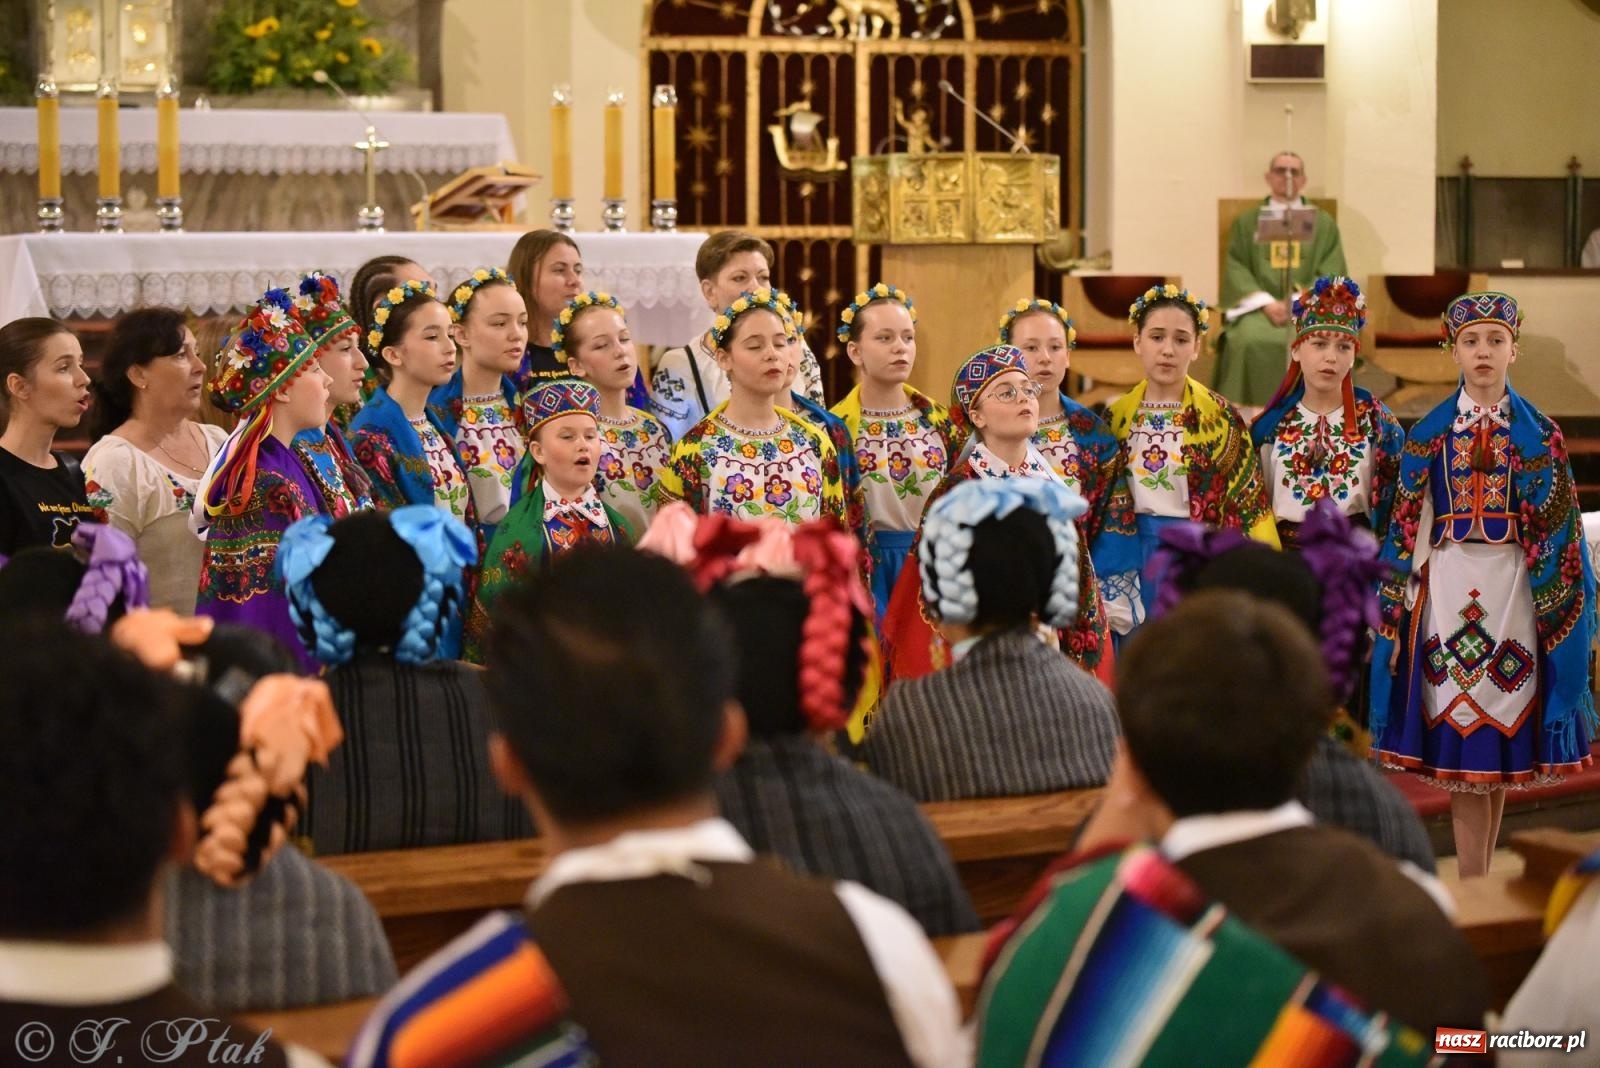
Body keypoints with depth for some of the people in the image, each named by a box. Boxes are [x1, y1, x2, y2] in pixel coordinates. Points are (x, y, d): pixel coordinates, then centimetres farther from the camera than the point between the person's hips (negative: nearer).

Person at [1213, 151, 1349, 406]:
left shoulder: (1324, 223, 15)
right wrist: (1266, 303, -12)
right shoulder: (1246, 222, 16)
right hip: (1259, 307, 0)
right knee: (1250, 342, -34)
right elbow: (1236, 270, 5)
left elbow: (1332, 273, 5)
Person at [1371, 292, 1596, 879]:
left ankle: (1479, 887, 14)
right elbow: (1408, 524, 5)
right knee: (1458, 727, -3)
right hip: (1448, 585, 0)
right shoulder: (1430, 432, 5)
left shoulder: (1540, 433, 4)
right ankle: (1476, 893, 1)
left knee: (1504, 728, 3)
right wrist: (1401, 604, 0)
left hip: (1513, 586, 0)